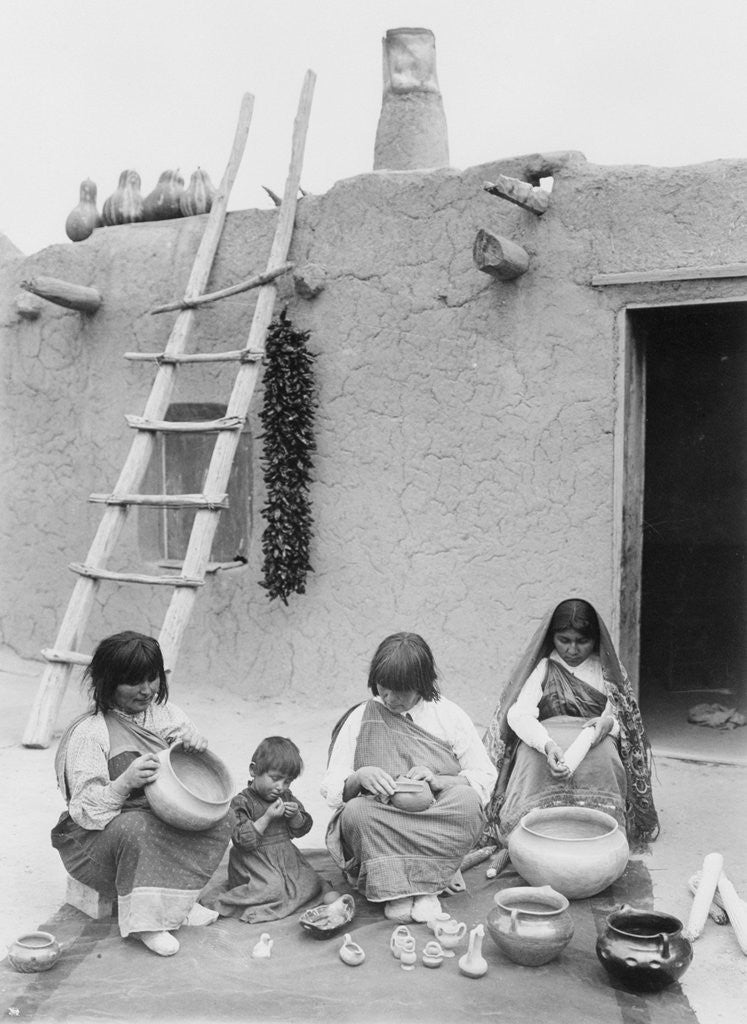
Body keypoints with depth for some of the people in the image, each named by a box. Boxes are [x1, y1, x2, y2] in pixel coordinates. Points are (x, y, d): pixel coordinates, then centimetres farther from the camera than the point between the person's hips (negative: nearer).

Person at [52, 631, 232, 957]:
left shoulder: (163, 712, 3)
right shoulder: (88, 733, -15)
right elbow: (86, 808, -19)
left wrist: (196, 742, -16)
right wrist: (125, 782, -37)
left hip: (162, 824, 6)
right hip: (94, 839, -6)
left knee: (219, 818, -15)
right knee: (137, 827, -38)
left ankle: (176, 899, -8)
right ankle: (143, 920, -21)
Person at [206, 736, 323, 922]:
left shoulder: (286, 797, 8)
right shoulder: (241, 802, -12)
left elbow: (300, 830, 14)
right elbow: (242, 840, -20)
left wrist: (296, 816, -9)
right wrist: (267, 817, -25)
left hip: (285, 856, 7)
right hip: (253, 860, -7)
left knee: (311, 883, -7)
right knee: (273, 890, -29)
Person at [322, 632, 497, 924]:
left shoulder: (449, 716, 5)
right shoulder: (361, 719, 6)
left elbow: (484, 779, 1)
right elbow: (331, 789, 3)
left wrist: (437, 780, -17)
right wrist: (359, 777, -20)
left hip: (440, 827, 0)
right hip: (379, 822, 0)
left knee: (466, 802, -31)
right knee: (355, 813, -32)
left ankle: (424, 884, -25)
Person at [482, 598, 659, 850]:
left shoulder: (607, 669, 16)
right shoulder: (542, 667, 9)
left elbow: (623, 719, 9)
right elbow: (518, 714, -9)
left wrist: (608, 723, -19)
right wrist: (548, 744, -31)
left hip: (595, 741, 1)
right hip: (542, 739, -1)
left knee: (603, 754, -36)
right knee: (534, 760, -37)